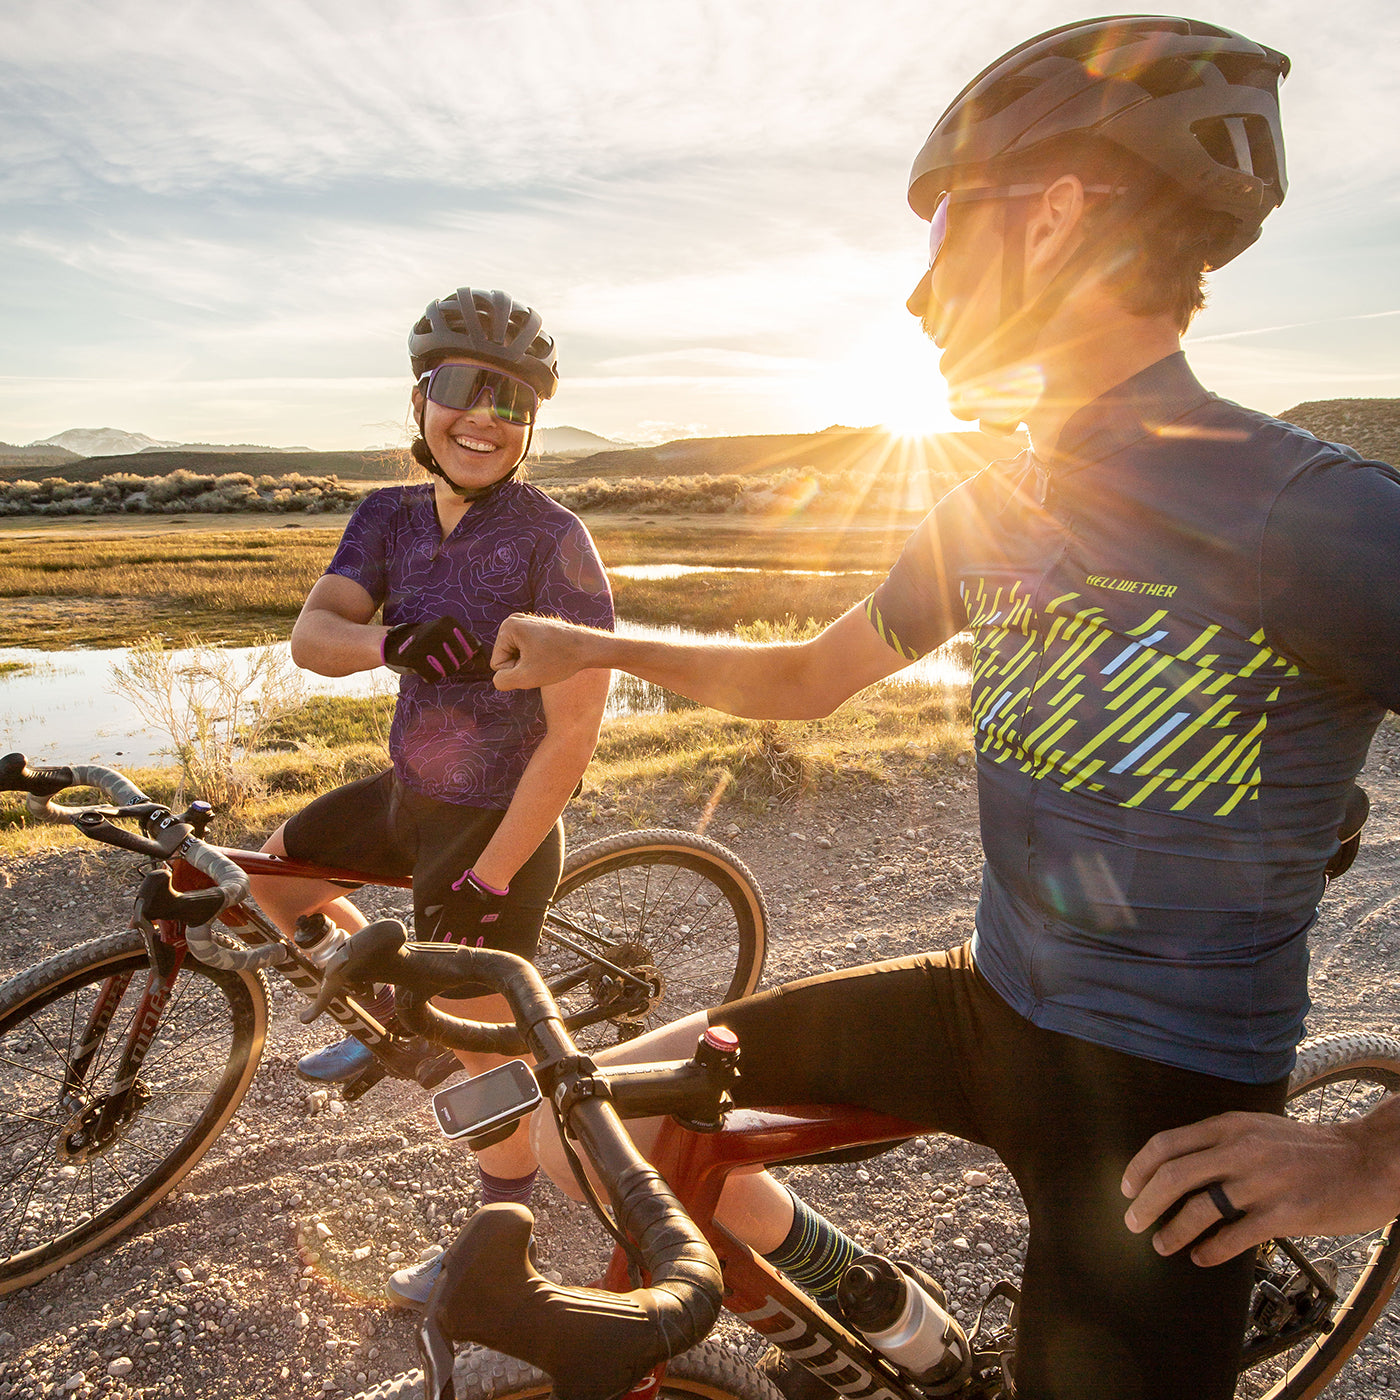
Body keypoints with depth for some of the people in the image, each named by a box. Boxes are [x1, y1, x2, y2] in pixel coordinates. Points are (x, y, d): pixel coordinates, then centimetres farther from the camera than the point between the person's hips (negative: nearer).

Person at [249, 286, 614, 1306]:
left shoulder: (553, 540, -21)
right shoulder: (392, 517, 0)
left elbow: (572, 737, -23)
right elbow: (310, 635, -9)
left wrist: (484, 879, -21)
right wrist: (386, 639, -32)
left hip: (495, 827, -7)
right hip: (410, 795, 8)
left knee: (487, 1051, 6)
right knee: (272, 873, 25)